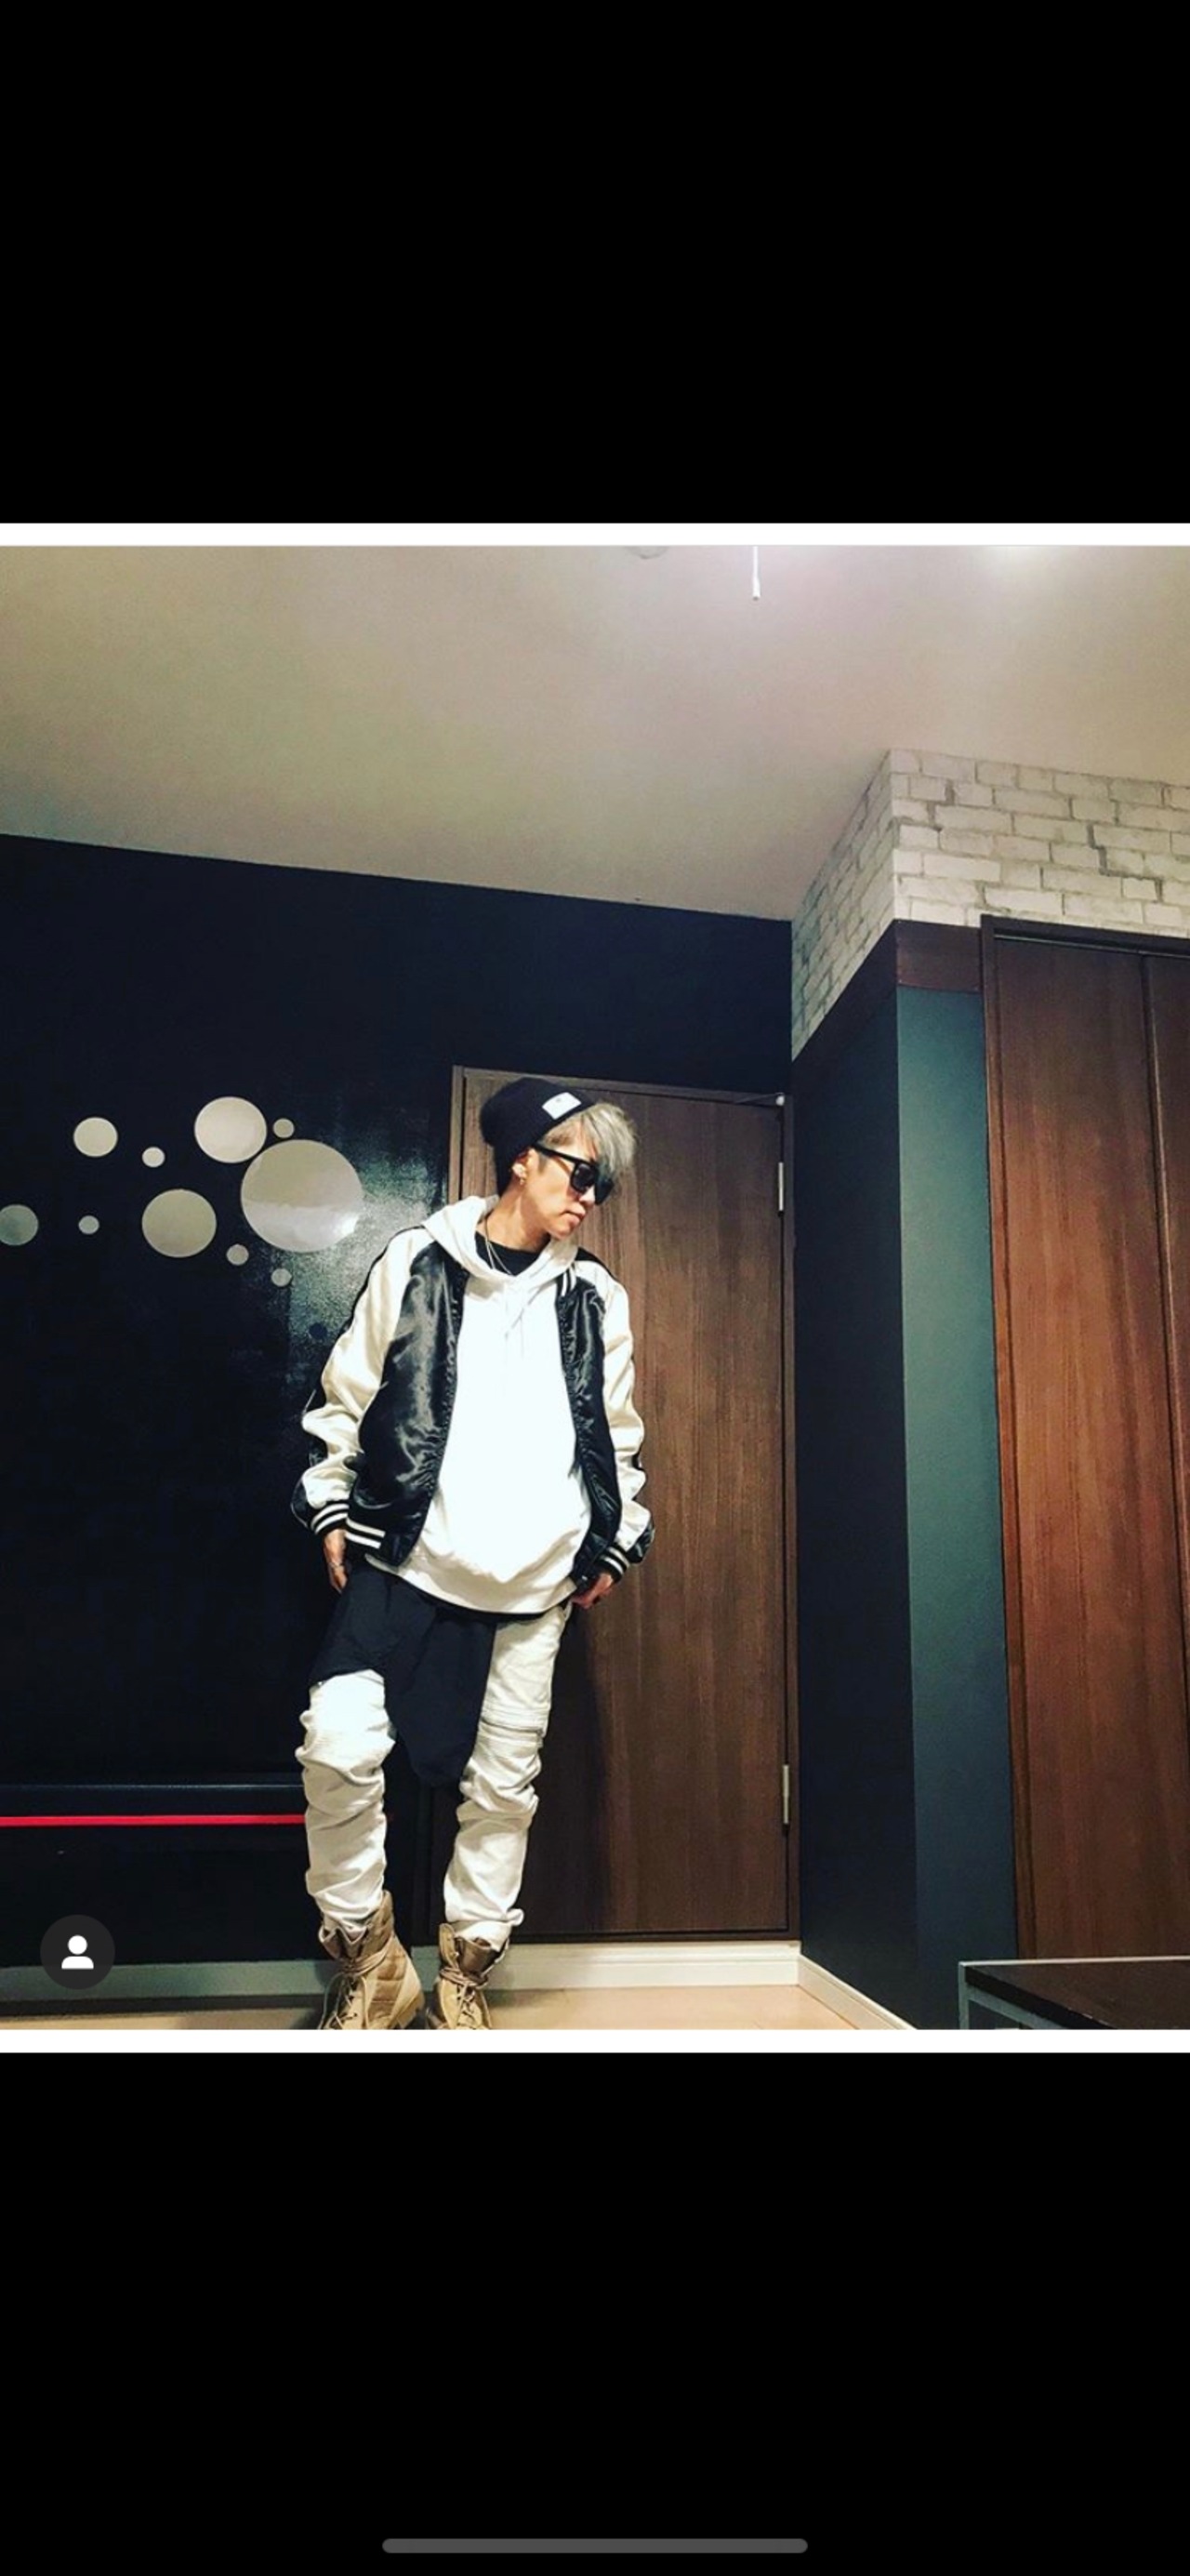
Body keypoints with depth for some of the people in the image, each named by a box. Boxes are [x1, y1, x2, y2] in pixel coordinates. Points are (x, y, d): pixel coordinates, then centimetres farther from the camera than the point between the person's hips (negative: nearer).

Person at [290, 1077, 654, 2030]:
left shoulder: (598, 1299, 8)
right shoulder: (419, 1261, 1)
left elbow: (619, 1435, 15)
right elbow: (346, 1395, 6)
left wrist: (616, 1544, 13)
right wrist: (332, 1511, 3)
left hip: (531, 1588, 2)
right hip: (401, 1564, -2)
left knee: (504, 1785, 8)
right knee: (341, 1750, -13)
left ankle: (466, 1971, 27)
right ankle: (368, 1959, 9)